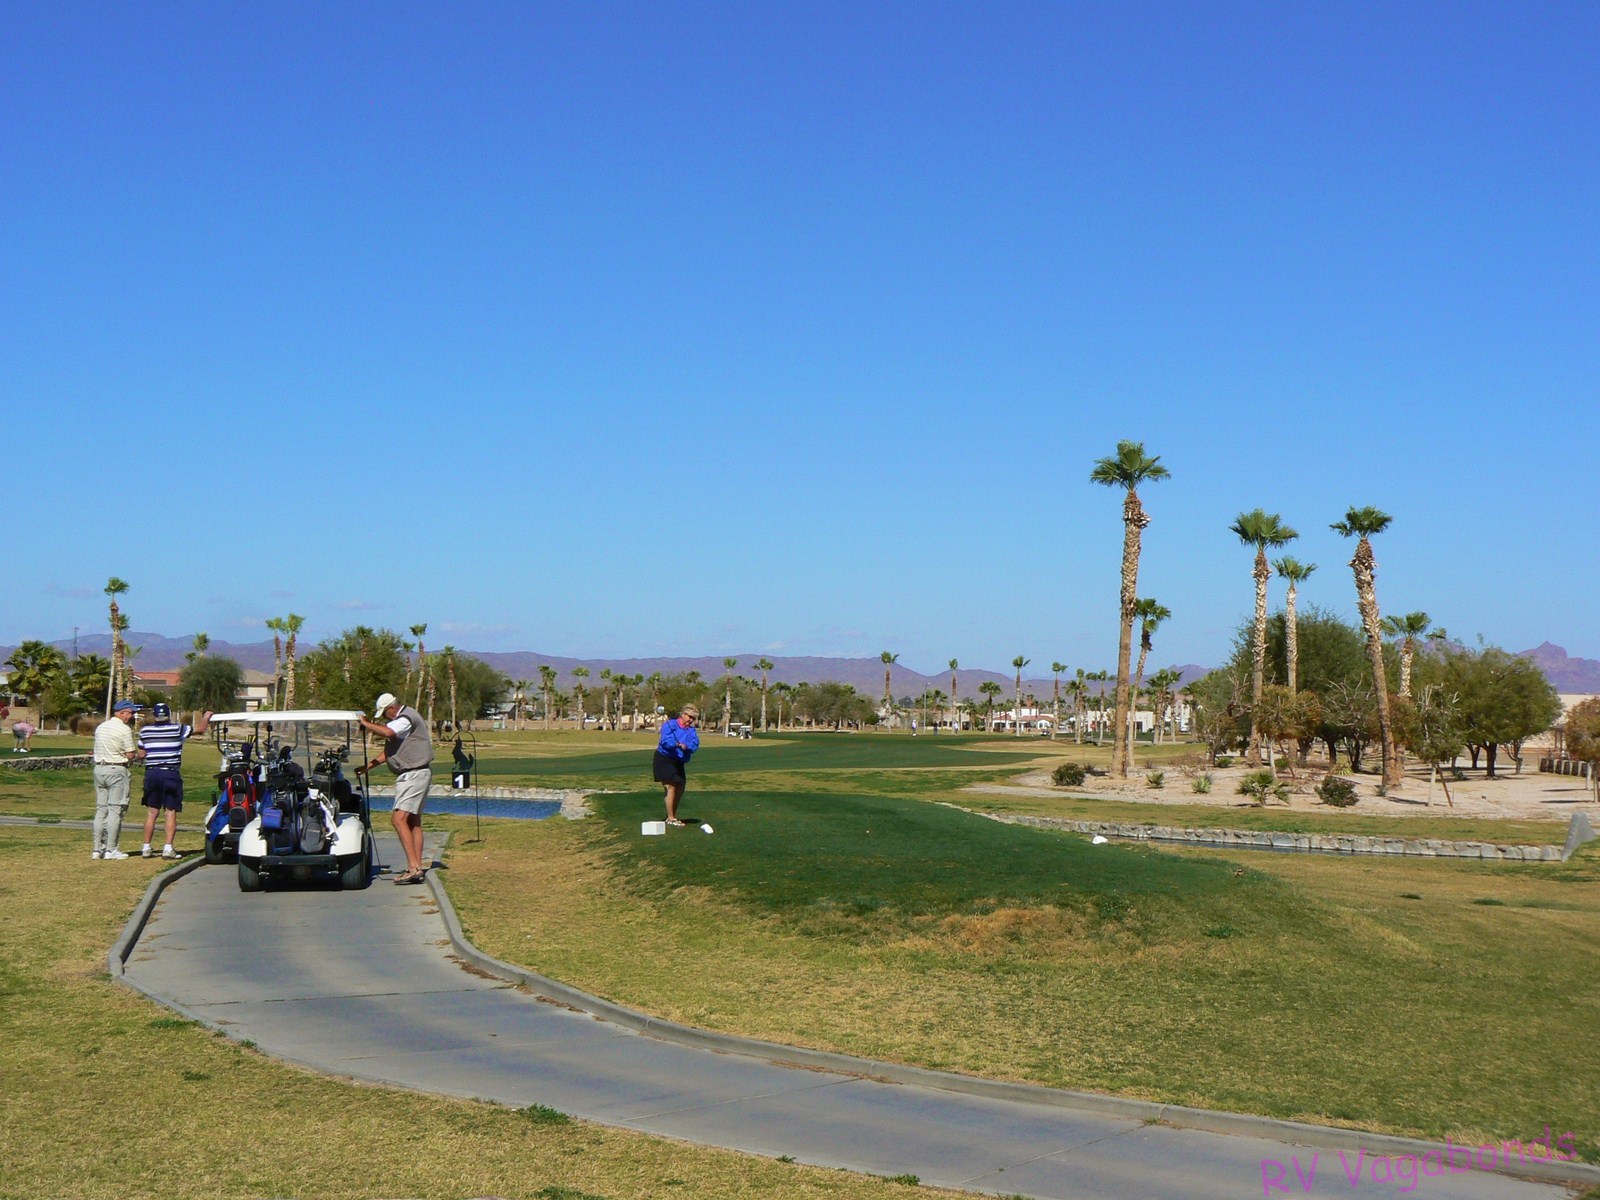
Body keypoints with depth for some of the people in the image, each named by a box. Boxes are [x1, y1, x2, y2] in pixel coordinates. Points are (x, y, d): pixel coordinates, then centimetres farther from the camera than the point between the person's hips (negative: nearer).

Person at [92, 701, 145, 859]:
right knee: (115, 810, -3)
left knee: (101, 809, 11)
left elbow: (101, 749, 13)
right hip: (117, 770, -7)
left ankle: (98, 848, 11)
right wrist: (139, 754, 9)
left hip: (99, 768, 7)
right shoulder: (124, 729, -11)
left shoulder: (100, 727, 13)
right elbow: (130, 755, -13)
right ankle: (110, 849, -5)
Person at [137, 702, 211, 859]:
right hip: (171, 773, -3)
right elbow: (200, 729, 6)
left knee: (151, 812, 10)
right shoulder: (177, 729, -3)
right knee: (171, 812, 0)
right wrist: (206, 718, 26)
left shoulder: (145, 731, 4)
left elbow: (141, 753, 12)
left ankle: (146, 847, 11)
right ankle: (168, 848, -7)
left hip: (151, 773, 3)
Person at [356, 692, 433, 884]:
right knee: (413, 820, 11)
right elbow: (389, 749, 26)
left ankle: (413, 867, -21)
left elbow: (388, 732, -34)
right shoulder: (401, 719, 19)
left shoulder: (407, 718, -14)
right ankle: (418, 868, 13)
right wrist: (369, 765, 20)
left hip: (414, 774, -11)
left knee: (399, 818, -17)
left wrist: (366, 724, -19)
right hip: (409, 775, 11)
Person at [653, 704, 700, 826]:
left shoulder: (690, 729, 6)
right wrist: (677, 744, -47)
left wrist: (686, 746, -33)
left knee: (680, 788, 13)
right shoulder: (670, 724, -12)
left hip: (678, 761, 8)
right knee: (671, 787, -14)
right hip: (664, 760, -8)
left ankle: (673, 815, 29)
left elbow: (695, 743, -12)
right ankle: (670, 818, -7)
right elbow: (666, 739, -29)